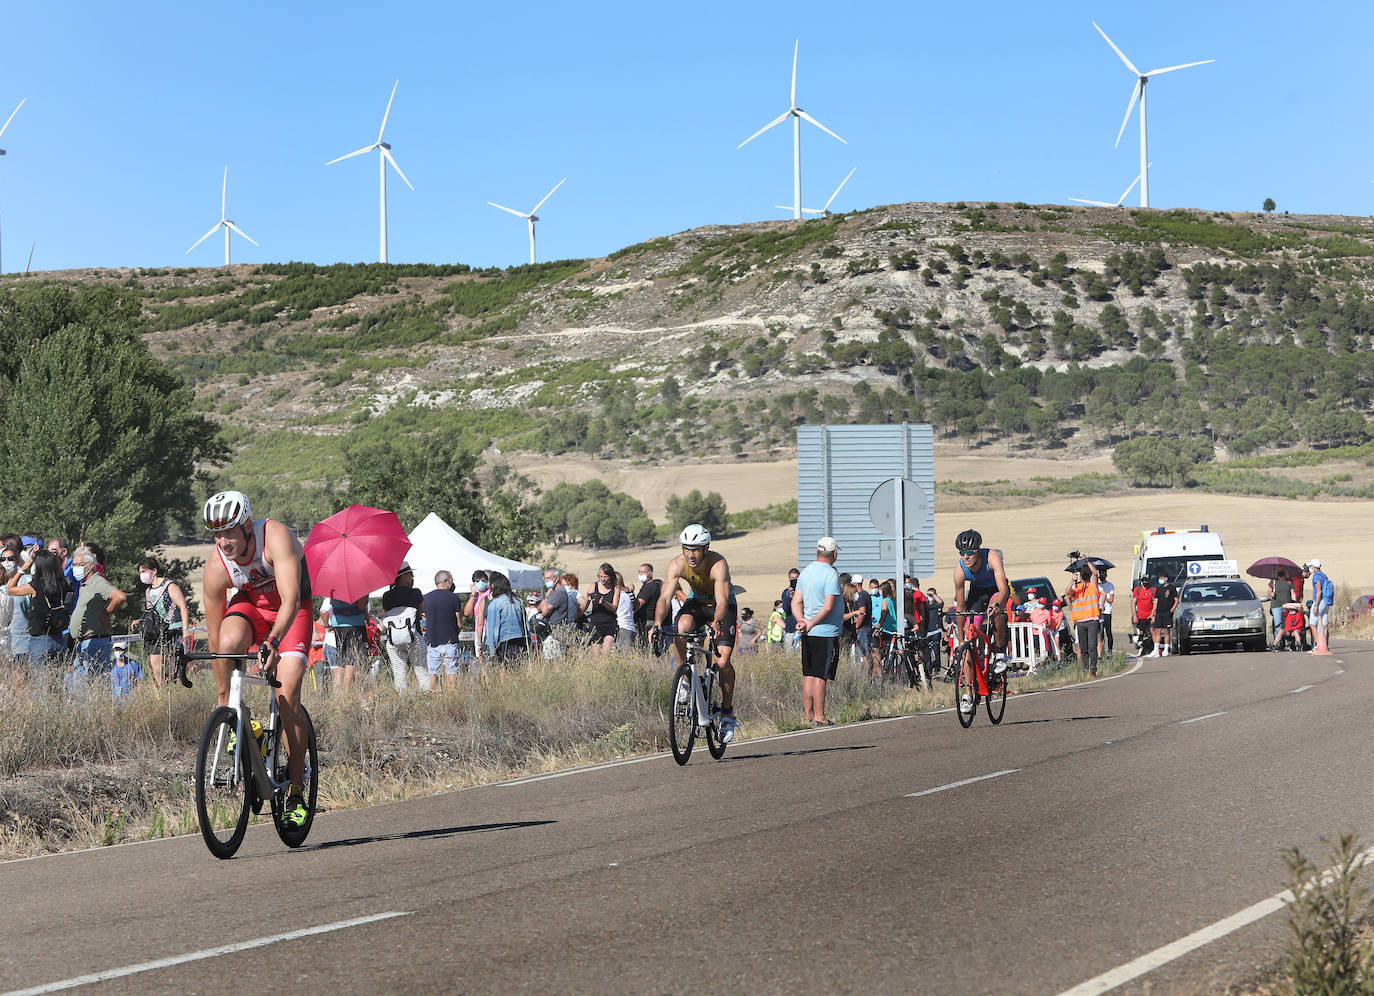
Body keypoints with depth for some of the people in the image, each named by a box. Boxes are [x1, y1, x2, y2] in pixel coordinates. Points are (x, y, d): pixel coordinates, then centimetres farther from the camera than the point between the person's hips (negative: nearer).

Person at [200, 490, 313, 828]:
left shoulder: (275, 537, -33)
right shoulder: (216, 568, -22)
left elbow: (291, 599, -42)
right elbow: (216, 638, -13)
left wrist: (273, 641, -58)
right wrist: (223, 695, -9)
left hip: (291, 611, -2)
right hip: (249, 602, 2)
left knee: (287, 695, -17)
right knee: (230, 642, -34)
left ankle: (296, 794, -9)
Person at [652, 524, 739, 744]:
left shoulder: (718, 565, -33)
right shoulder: (677, 564, -24)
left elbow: (722, 602, -41)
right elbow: (665, 596, -30)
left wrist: (716, 622, -61)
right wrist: (657, 622, -48)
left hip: (723, 606, -3)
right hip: (697, 602, 3)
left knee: (722, 661, -17)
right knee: (680, 627, -32)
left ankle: (727, 712, 2)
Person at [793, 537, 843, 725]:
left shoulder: (805, 572, 11)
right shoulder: (831, 574, -13)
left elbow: (796, 602, 8)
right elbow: (828, 607, -19)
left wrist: (801, 621, -6)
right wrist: (811, 624, -11)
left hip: (808, 634, 8)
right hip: (827, 633, -8)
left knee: (809, 674, 12)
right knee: (820, 676, -6)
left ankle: (808, 714, 15)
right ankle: (819, 717, -4)